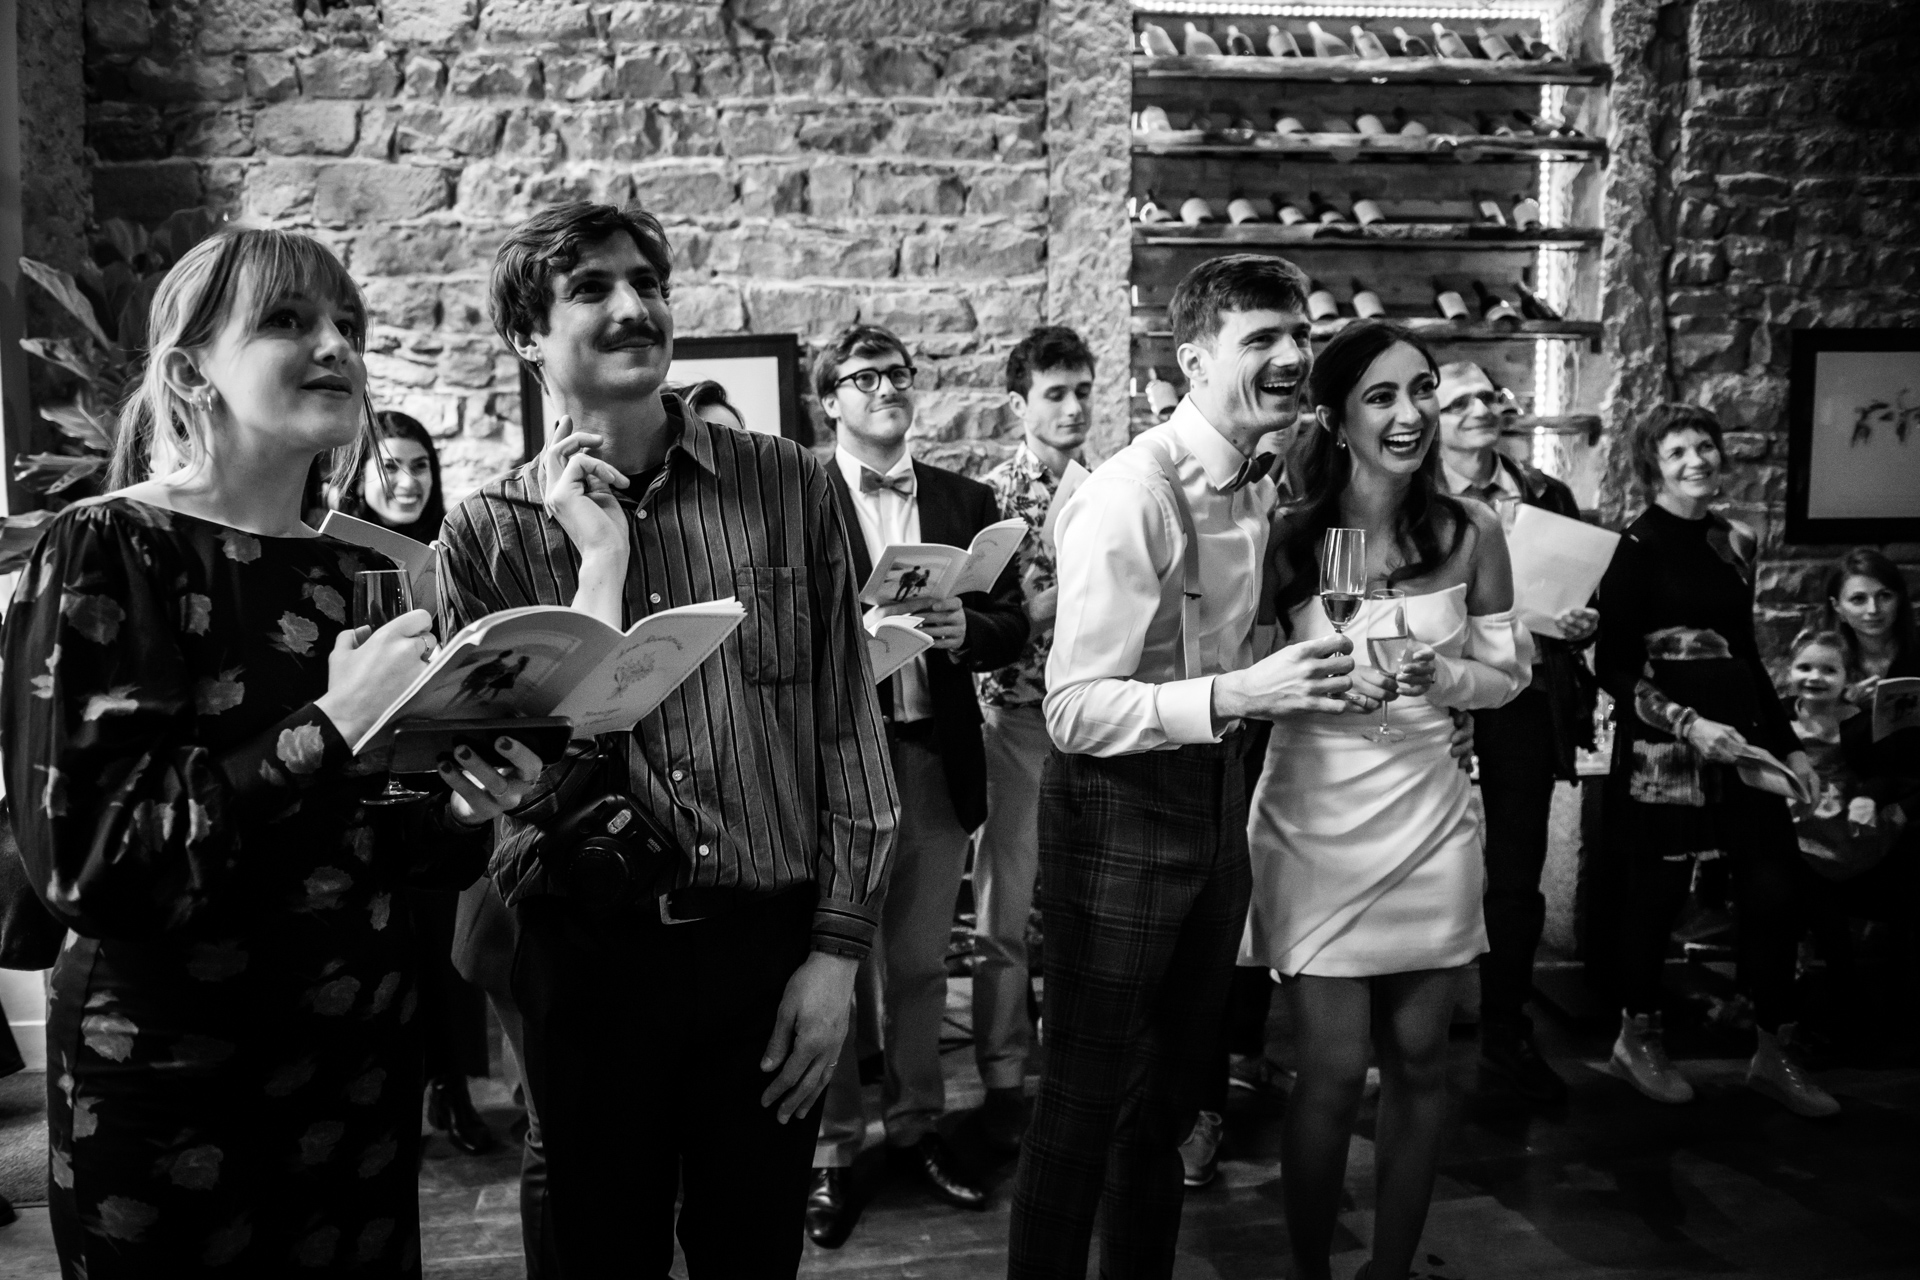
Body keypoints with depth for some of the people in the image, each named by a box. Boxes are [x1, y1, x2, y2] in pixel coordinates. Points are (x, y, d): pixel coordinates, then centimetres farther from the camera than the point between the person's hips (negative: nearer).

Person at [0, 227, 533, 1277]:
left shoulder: (358, 571, 6)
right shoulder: (105, 552, -11)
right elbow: (85, 855, -20)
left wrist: (460, 812, -6)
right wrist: (324, 730, -24)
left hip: (364, 1062, 6)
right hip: (172, 1086, -5)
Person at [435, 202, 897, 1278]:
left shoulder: (786, 484, -1)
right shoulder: (490, 530, -1)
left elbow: (849, 721, -1)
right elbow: (537, 764, -10)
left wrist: (838, 946, -5)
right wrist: (600, 559, -14)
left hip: (769, 943, 0)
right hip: (586, 954, 0)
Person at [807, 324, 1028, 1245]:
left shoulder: (966, 501, 9)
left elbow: (1013, 625, 7)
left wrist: (964, 627, -14)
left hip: (937, 759, 4)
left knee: (919, 963, 15)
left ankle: (915, 1127, 31)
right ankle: (831, 1150, 20)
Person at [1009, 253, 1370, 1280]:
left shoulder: (1264, 489, 6)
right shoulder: (1132, 495, -20)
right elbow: (1076, 710, -24)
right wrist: (1234, 696, -33)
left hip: (1217, 791, 8)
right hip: (1119, 806, -8)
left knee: (1173, 1084, 21)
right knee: (1089, 1095, 4)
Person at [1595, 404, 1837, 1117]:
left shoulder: (1735, 542, 11)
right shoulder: (1636, 548, -7)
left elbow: (1745, 654, 19)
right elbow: (1614, 668, -10)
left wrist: (1788, 744, 18)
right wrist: (1689, 724, -18)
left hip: (1743, 736, 6)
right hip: (1664, 745, -6)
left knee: (1774, 889, 2)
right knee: (1658, 891, 3)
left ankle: (1775, 1052, 17)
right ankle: (1638, 1038, 23)